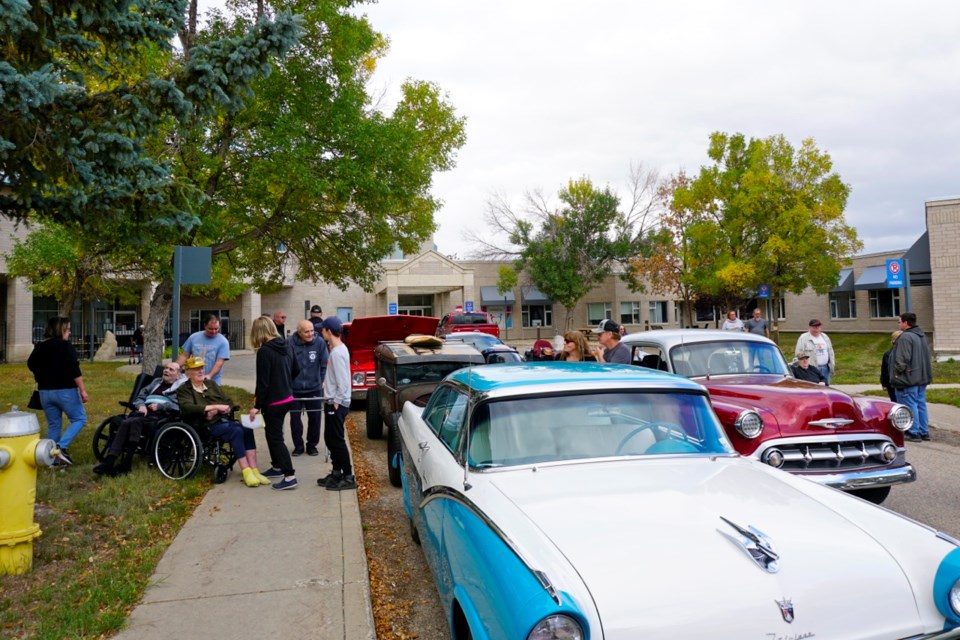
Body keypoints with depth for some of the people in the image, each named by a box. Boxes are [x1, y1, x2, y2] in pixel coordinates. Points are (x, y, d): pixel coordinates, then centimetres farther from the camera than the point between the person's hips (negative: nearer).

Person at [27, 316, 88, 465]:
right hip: (65, 391, -7)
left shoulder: (39, 347, 7)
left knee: (53, 425, 14)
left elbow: (31, 364, 20)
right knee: (79, 419, 6)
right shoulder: (65, 346, -13)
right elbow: (74, 370, -18)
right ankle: (61, 446, -12)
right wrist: (83, 390, -15)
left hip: (45, 392, 7)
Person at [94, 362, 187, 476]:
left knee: (135, 422, -33)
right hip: (144, 412, 6)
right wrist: (141, 405, 5)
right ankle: (110, 461, -33)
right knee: (125, 423, -27)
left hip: (160, 416, -5)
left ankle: (126, 463, -32)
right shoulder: (156, 382, 32)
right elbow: (139, 397, 27)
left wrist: (160, 406, -13)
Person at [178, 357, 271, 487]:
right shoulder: (183, 390, 7)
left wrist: (216, 411, -6)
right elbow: (187, 408, -14)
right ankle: (246, 472, -31)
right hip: (208, 426, -5)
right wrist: (215, 406, -18)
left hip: (224, 419, 5)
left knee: (247, 429, -26)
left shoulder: (211, 384, 23)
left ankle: (254, 471, -28)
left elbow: (229, 402, 16)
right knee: (237, 430, -32)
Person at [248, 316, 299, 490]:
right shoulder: (286, 347, 6)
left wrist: (256, 405, -13)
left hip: (273, 401, -8)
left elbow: (263, 381, -19)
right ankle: (277, 467, 33)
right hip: (287, 398, 8)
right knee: (272, 433, 22)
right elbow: (295, 371, 16)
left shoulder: (264, 351, -18)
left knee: (275, 437, -2)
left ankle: (290, 476, -5)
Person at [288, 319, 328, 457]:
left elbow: (325, 364, -5)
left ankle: (312, 445, 28)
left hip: (314, 388, 1)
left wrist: (323, 381, -5)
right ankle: (298, 446, 27)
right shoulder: (290, 343, -17)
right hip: (294, 389, -1)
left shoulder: (319, 342, -13)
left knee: (315, 418, 10)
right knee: (295, 418, 10)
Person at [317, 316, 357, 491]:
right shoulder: (336, 349, 12)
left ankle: (348, 477, 2)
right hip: (332, 401, 10)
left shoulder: (338, 352, -19)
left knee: (337, 440, -4)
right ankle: (336, 473, 25)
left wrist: (336, 401, -18)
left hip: (337, 403, -10)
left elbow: (342, 380, -22)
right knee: (330, 438, 16)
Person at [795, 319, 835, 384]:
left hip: (825, 368, 6)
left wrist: (832, 366, 16)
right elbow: (798, 353, -6)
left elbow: (830, 352, 21)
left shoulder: (825, 337, 16)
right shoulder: (803, 338, -3)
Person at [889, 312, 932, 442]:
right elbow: (927, 357, 21)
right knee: (921, 404, 14)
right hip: (922, 378, 9)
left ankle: (914, 433, 0)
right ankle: (924, 432, 19)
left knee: (910, 406, -3)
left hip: (908, 379, -9)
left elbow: (902, 359, -22)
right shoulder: (922, 336, 14)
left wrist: (897, 373, -9)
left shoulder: (905, 337, -18)